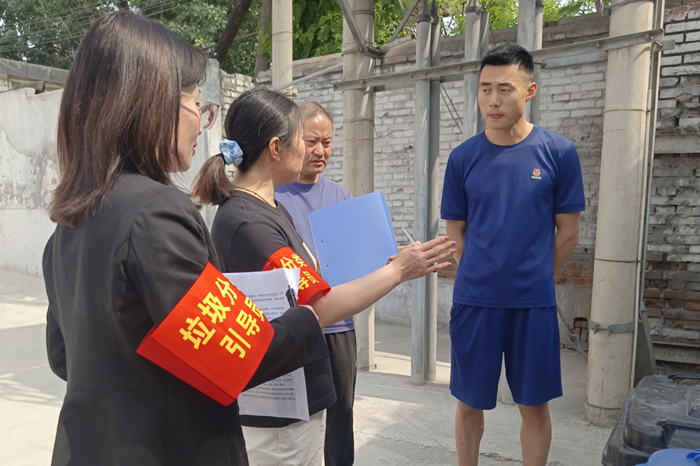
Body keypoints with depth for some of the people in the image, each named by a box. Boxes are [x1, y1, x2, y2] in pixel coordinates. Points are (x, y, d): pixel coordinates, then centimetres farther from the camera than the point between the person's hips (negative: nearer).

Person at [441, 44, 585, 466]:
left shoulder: (559, 152, -3)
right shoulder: (463, 157, 1)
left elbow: (568, 233, 2)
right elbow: (456, 232, 7)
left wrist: (534, 281, 6)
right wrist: (480, 279, 3)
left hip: (534, 304, -1)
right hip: (474, 301, 1)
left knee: (535, 406, 11)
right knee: (469, 403, 12)